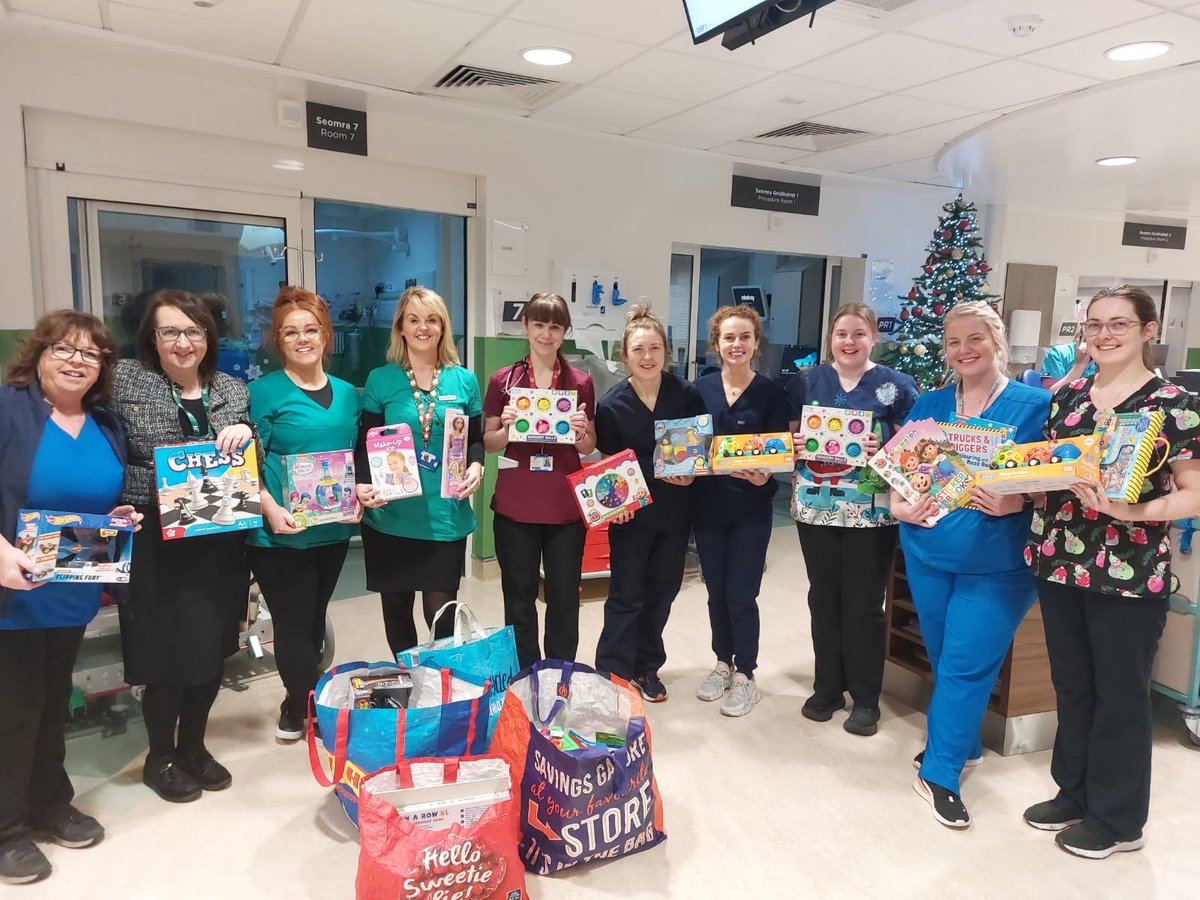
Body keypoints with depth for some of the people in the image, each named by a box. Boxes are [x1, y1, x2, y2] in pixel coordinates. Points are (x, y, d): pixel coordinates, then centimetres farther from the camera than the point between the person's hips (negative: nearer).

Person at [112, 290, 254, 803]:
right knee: (167, 653, 5)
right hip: (157, 547, -4)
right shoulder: (127, 382, -3)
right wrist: (160, 485, -19)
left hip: (219, 545, 4)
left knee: (213, 649, 13)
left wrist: (247, 435, -9)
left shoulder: (232, 390, 8)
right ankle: (160, 758, 30)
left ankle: (193, 747, 35)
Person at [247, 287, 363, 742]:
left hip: (334, 528, 6)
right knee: (294, 623, 4)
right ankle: (316, 711, 21)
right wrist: (271, 510, -23)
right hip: (282, 532, -5)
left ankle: (299, 710, 34)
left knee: (314, 620, 17)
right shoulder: (263, 391, -7)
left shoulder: (346, 393, 10)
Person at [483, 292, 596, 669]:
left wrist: (581, 431, -13)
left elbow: (589, 448, 9)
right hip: (515, 506, 0)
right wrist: (506, 429, -15)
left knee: (564, 596, 9)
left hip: (566, 506, 1)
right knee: (519, 596, 9)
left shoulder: (581, 382, 4)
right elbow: (488, 444, 6)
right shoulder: (502, 380, 1)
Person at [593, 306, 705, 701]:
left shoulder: (686, 394, -6)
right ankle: (612, 675, 17)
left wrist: (691, 473, -16)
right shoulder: (611, 404, -10)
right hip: (632, 512, -3)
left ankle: (646, 668, 33)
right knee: (626, 597, 4)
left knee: (661, 592, 15)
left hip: (675, 511, 3)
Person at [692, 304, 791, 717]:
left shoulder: (771, 391, -4)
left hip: (751, 508, -3)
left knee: (741, 595, 2)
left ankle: (745, 675, 21)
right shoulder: (701, 388, 2)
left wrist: (763, 476, -25)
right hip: (707, 505, 3)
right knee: (716, 591, 14)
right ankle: (722, 663, 33)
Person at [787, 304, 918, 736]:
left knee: (864, 605, 4)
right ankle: (827, 687, 27)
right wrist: (795, 442, -9)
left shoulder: (897, 386, -1)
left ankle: (866, 699, 20)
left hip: (871, 513, -3)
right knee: (823, 599, 11)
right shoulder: (806, 382, 7)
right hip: (816, 509, 3)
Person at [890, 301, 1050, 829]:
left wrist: (1016, 502, -25)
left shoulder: (1034, 404, -5)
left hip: (997, 562, -4)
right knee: (943, 660, 16)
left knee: (965, 664, -3)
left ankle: (939, 771, 11)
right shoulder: (929, 404, 7)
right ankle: (964, 744, 38)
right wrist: (899, 506, -11)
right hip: (928, 553, 5)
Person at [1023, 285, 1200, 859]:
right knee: (1070, 686, 17)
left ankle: (1118, 820, 26)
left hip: (1130, 573, -5)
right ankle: (1074, 793, 35)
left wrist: (1134, 511, -26)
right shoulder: (1067, 397, 8)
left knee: (1119, 695, 8)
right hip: (1059, 562, 5)